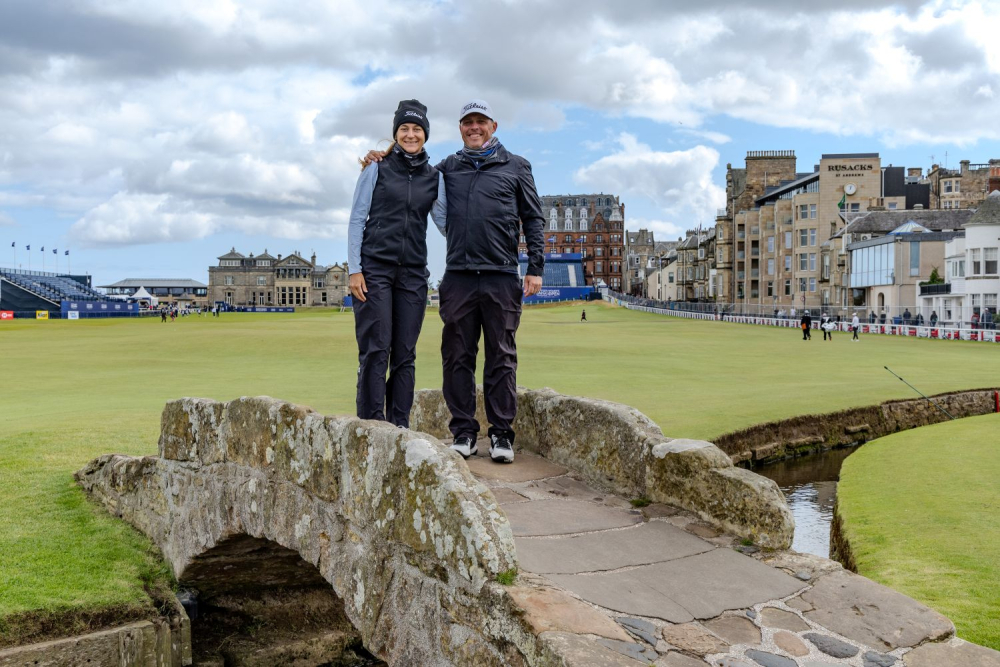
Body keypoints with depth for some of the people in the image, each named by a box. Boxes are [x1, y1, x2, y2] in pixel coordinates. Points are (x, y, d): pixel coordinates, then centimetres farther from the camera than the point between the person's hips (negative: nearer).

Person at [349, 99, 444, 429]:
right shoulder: (377, 168, 3)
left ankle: (400, 427, 10)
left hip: (413, 274, 3)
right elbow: (356, 219, 0)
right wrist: (354, 269, -7)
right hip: (375, 269, -3)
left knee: (405, 354, 4)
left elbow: (445, 222, 11)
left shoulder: (433, 176, 11)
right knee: (375, 350, -7)